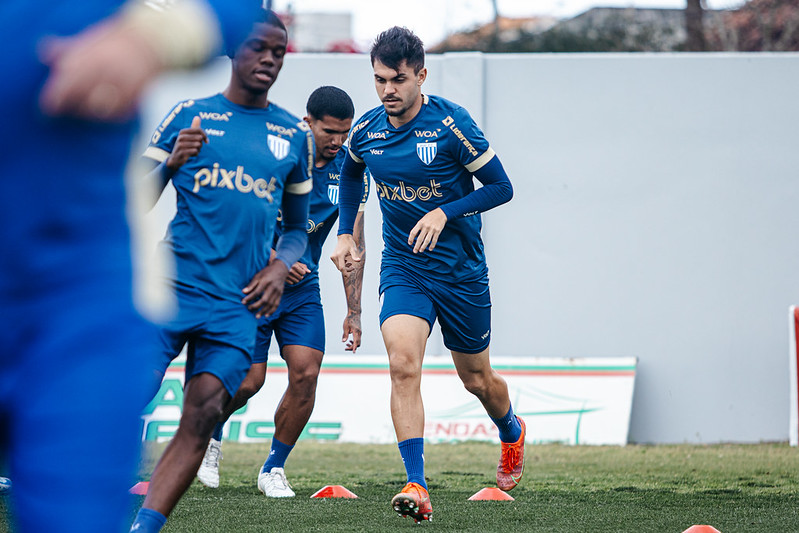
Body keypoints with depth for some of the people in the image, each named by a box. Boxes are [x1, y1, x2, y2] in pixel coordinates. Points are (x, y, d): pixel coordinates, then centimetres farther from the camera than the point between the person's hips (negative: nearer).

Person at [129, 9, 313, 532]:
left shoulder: (295, 135, 15)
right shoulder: (189, 116, 7)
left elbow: (297, 228, 24)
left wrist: (280, 266, 3)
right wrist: (171, 164, -11)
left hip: (238, 302, 2)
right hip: (172, 286, -2)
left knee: (202, 416, -14)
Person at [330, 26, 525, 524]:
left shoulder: (451, 123, -16)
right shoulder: (366, 131, -3)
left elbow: (501, 187, -10)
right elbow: (350, 172, 21)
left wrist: (445, 212, -22)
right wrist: (346, 233, 12)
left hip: (462, 270, -2)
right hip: (402, 269, 2)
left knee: (477, 379, 13)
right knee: (403, 364, -22)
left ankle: (512, 431, 49)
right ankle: (417, 487, -26)